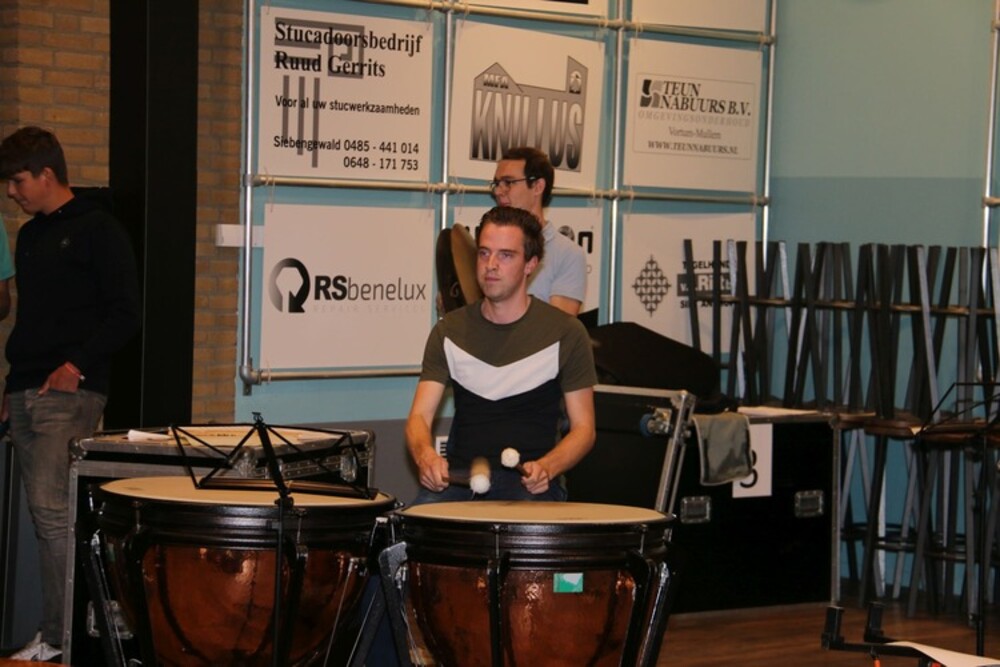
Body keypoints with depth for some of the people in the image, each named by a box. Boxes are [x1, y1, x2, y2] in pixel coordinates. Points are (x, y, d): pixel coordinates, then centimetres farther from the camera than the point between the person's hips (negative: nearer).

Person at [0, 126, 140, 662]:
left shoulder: (96, 230, -5)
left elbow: (124, 313, -10)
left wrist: (76, 365, -18)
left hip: (70, 392, -8)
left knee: (51, 508, -14)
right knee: (43, 515, 6)